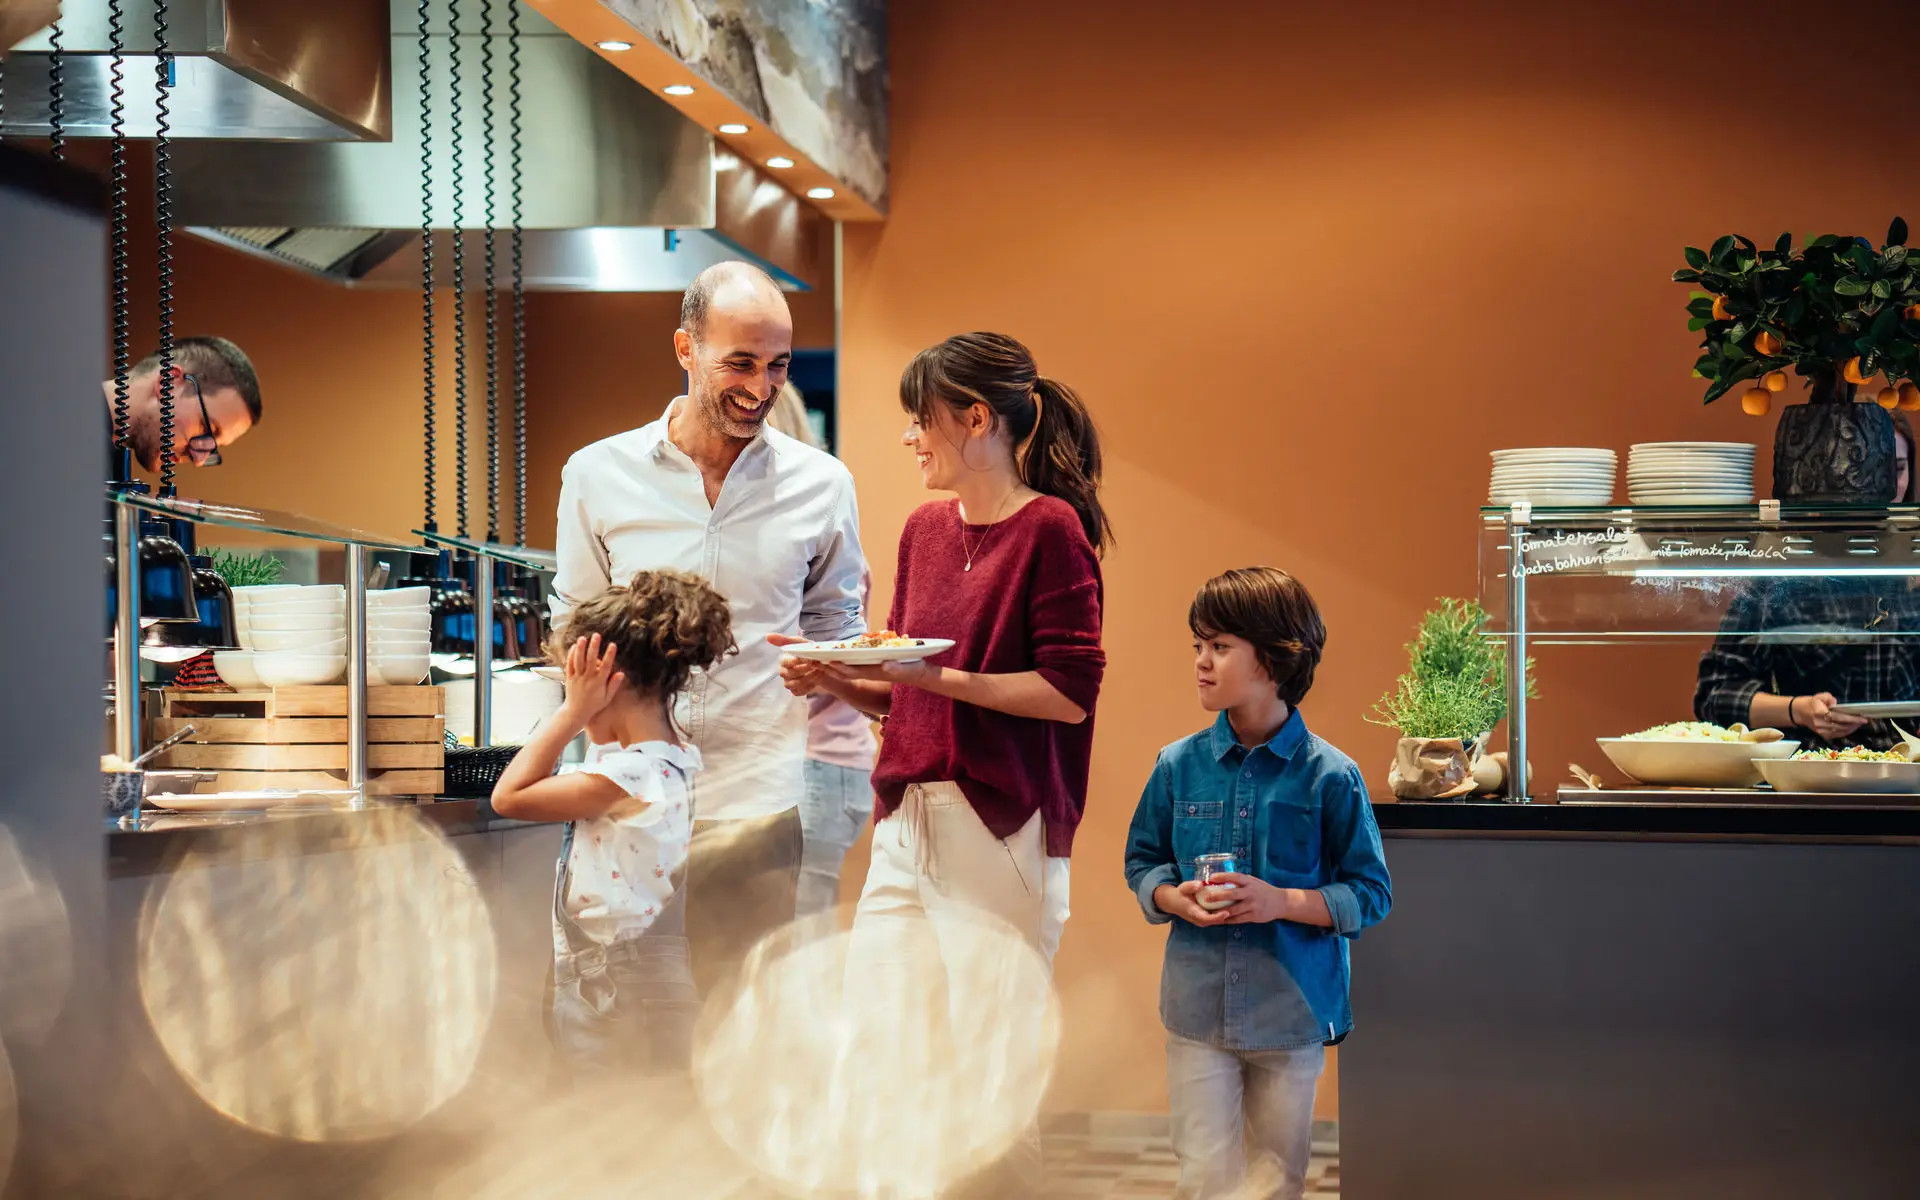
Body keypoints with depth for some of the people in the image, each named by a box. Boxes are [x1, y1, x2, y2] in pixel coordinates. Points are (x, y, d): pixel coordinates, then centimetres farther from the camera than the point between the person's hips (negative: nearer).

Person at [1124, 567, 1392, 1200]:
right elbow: (1143, 863, 11)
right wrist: (1176, 899, -11)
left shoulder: (1330, 777, -8)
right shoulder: (1180, 765, 0)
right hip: (1198, 1006, 1)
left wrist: (1281, 901, -19)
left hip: (1293, 1011, -1)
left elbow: (1370, 894, -5)